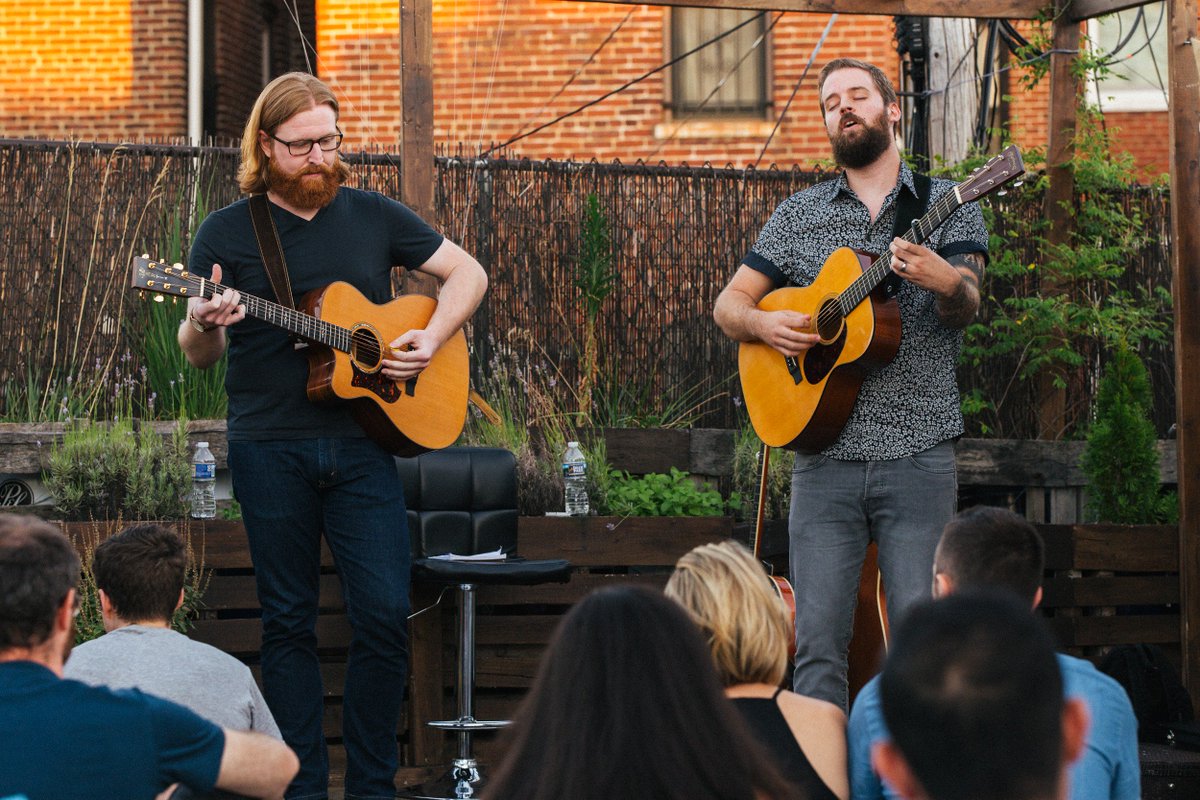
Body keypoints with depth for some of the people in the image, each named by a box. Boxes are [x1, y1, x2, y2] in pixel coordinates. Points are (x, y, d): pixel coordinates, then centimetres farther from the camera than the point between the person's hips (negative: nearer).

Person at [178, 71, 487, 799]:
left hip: (362, 438, 1)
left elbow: (468, 274, 12)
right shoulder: (228, 233, 3)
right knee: (289, 621, 6)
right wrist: (204, 324, -21)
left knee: (386, 613, -5)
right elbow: (199, 354, 3)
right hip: (271, 446, -1)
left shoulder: (372, 216, 8)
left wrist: (431, 340, -5)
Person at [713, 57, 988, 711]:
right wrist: (763, 323, -5)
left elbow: (966, 307, -6)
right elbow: (729, 303, 18)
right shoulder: (798, 216, 16)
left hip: (918, 454, -2)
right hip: (825, 454, 2)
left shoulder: (945, 204, 8)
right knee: (817, 639, -4)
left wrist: (943, 279, -30)